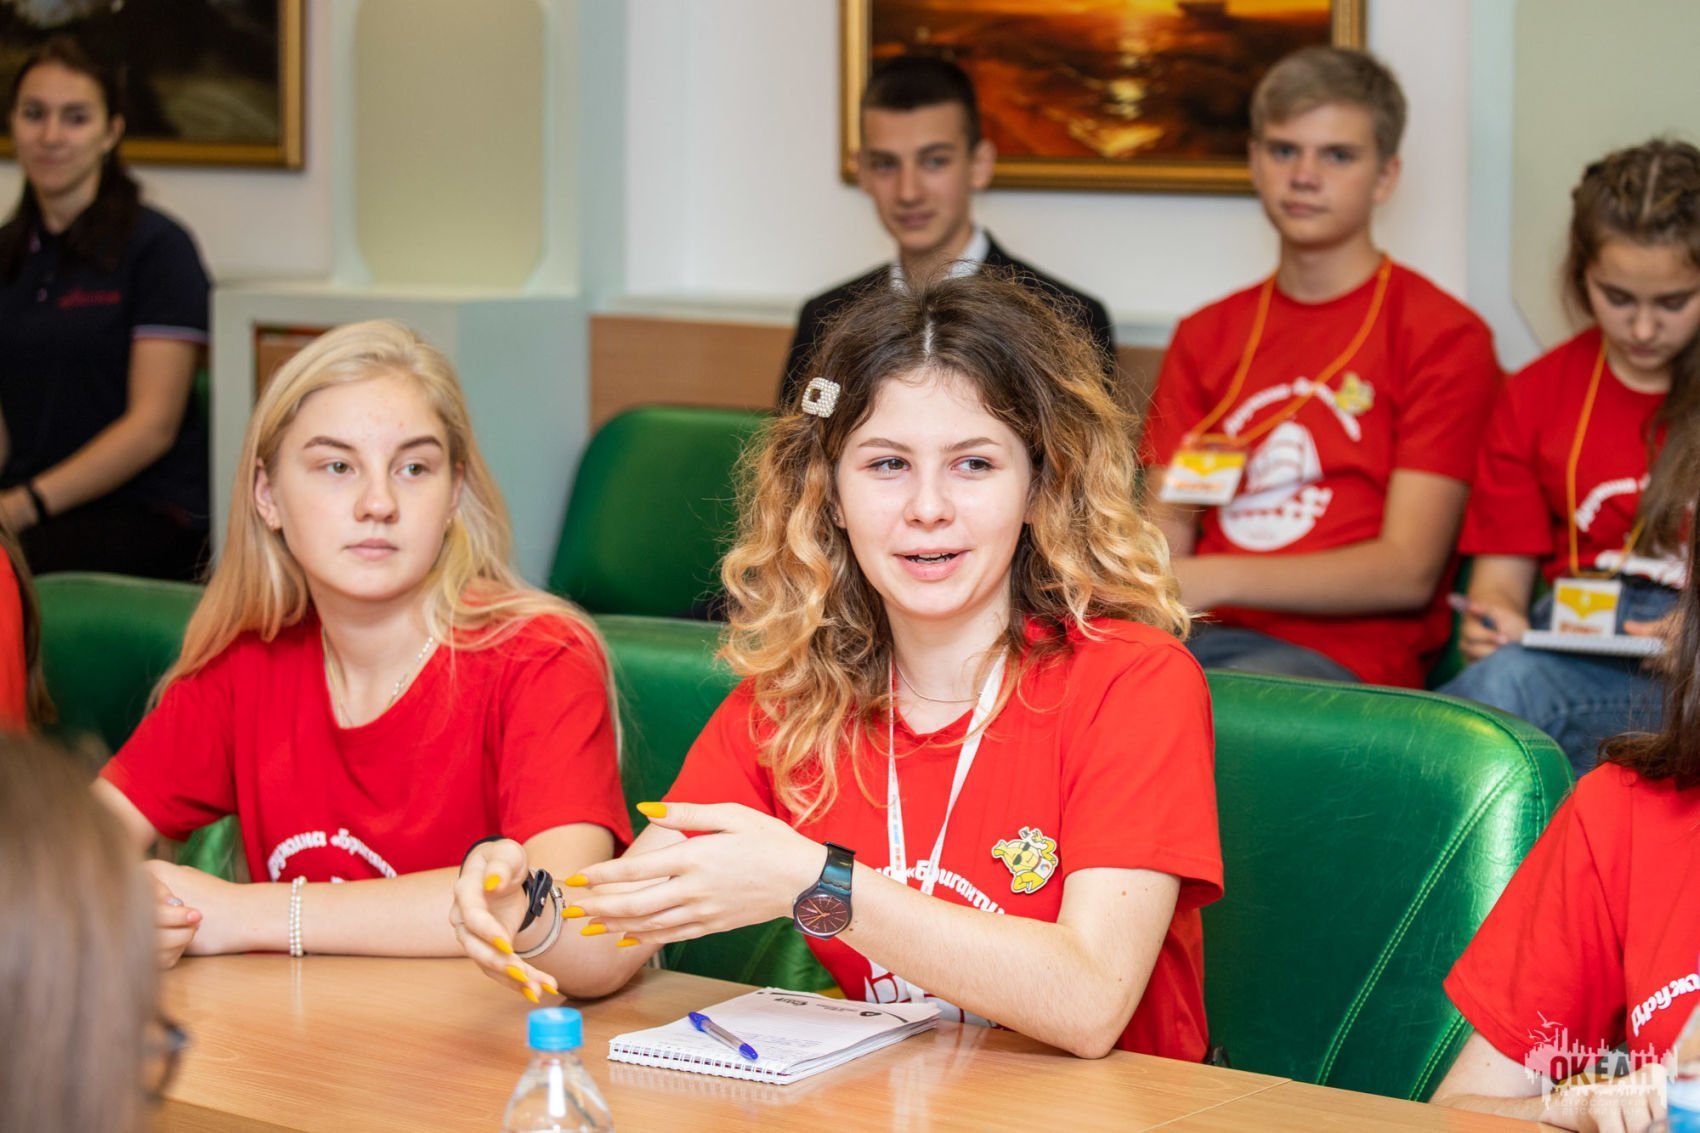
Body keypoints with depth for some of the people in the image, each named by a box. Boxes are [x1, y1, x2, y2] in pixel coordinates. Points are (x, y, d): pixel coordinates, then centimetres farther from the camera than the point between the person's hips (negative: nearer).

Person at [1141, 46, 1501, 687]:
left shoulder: (1444, 335, 4)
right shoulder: (1204, 337, 22)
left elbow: (1409, 571, -5)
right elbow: (1165, 534, 16)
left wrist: (1210, 580, -16)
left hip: (1344, 656, -4)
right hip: (1199, 637, 5)